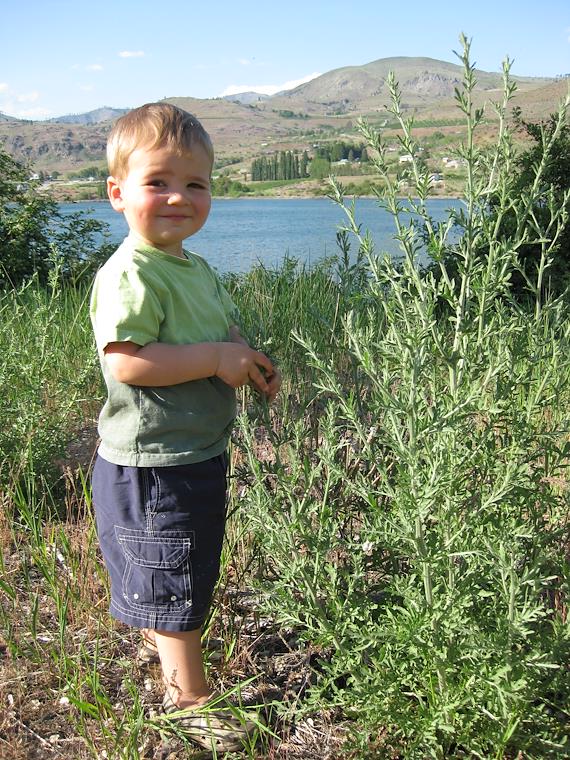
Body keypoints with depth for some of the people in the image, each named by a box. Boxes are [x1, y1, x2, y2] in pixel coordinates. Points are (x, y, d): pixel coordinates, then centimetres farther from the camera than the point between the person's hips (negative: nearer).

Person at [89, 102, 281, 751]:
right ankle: (188, 697, 21)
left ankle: (156, 640, 49)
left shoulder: (194, 267, 11)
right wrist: (217, 358, -27)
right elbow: (125, 361, -30)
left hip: (199, 452, 9)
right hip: (152, 462, -9)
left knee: (164, 576, 27)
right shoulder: (129, 275, -20)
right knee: (173, 582, 4)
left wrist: (249, 365, 6)